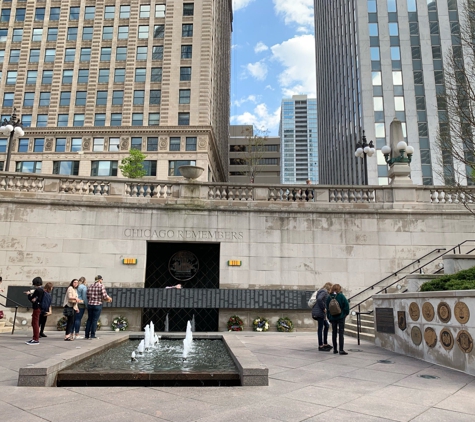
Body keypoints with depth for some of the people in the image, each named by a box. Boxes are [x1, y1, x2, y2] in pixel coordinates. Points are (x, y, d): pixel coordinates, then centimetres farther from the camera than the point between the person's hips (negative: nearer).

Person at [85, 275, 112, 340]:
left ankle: (86, 335, 15)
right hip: (98, 305, -5)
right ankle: (92, 335, 3)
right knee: (95, 320, 1)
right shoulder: (101, 286, -8)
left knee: (89, 319, 12)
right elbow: (104, 296, -13)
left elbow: (87, 296, 7)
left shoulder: (90, 287, 6)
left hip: (90, 305, 5)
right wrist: (109, 299, 5)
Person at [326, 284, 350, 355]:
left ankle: (335, 349, 17)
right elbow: (346, 305, -11)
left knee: (334, 333, 13)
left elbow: (327, 308, 5)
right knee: (341, 333, -1)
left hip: (332, 318, 4)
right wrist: (346, 313, 3)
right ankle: (341, 350, -6)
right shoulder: (341, 296, -9)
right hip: (341, 317, -3)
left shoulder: (329, 297, 2)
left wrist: (329, 318, 12)